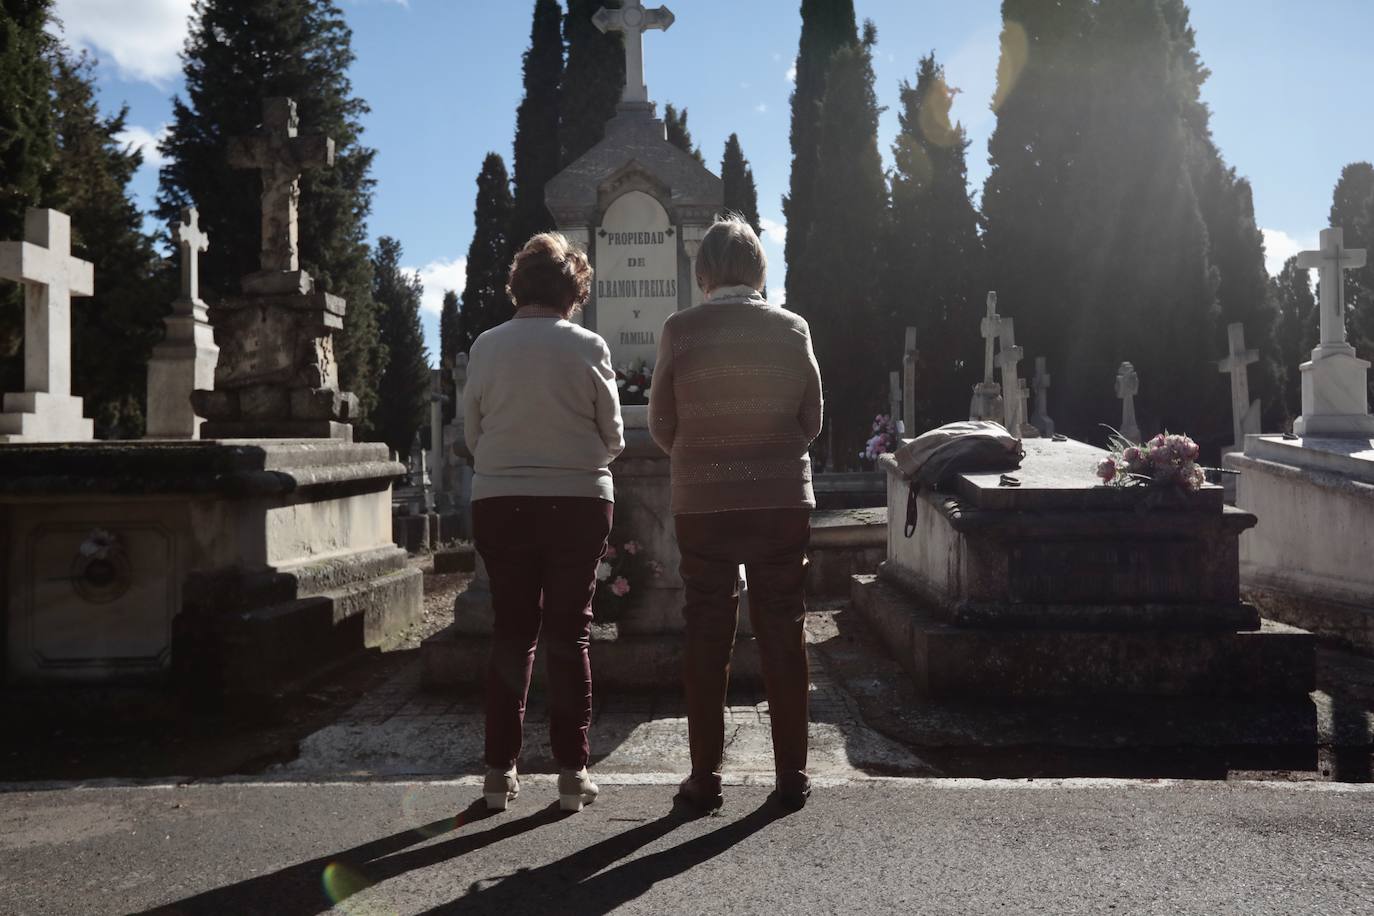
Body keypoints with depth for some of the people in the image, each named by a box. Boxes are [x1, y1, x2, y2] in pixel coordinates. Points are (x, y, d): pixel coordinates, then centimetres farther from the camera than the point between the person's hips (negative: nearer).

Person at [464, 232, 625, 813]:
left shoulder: (486, 347, 0)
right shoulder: (587, 348, -5)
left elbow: (472, 435, 6)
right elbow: (613, 438, 1)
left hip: (500, 502, 2)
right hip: (578, 502, -1)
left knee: (511, 633, 10)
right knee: (569, 634, 6)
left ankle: (500, 771, 13)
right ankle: (572, 771, 9)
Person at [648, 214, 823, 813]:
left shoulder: (681, 330, -4)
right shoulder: (791, 329, 0)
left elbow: (660, 422, 1)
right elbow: (812, 420, 5)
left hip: (703, 503, -1)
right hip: (784, 499, 1)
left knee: (706, 638, 7)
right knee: (783, 635, 8)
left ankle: (705, 775, 11)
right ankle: (791, 774, 14)